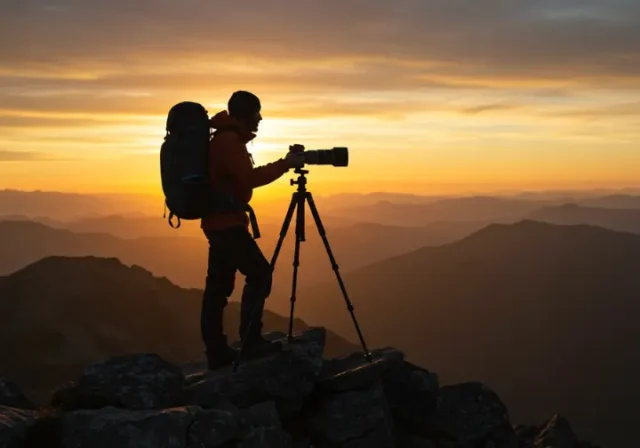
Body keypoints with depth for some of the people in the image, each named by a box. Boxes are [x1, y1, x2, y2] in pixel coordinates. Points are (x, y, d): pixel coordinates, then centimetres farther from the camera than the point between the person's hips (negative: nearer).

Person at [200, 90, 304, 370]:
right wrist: (285, 164, -16)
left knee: (219, 284, 7)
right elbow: (249, 178, -22)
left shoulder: (224, 138, 18)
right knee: (259, 273, -10)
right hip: (228, 221, -10)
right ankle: (250, 339, -8)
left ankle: (217, 351, 7)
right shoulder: (229, 140, -14)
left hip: (218, 221, 10)